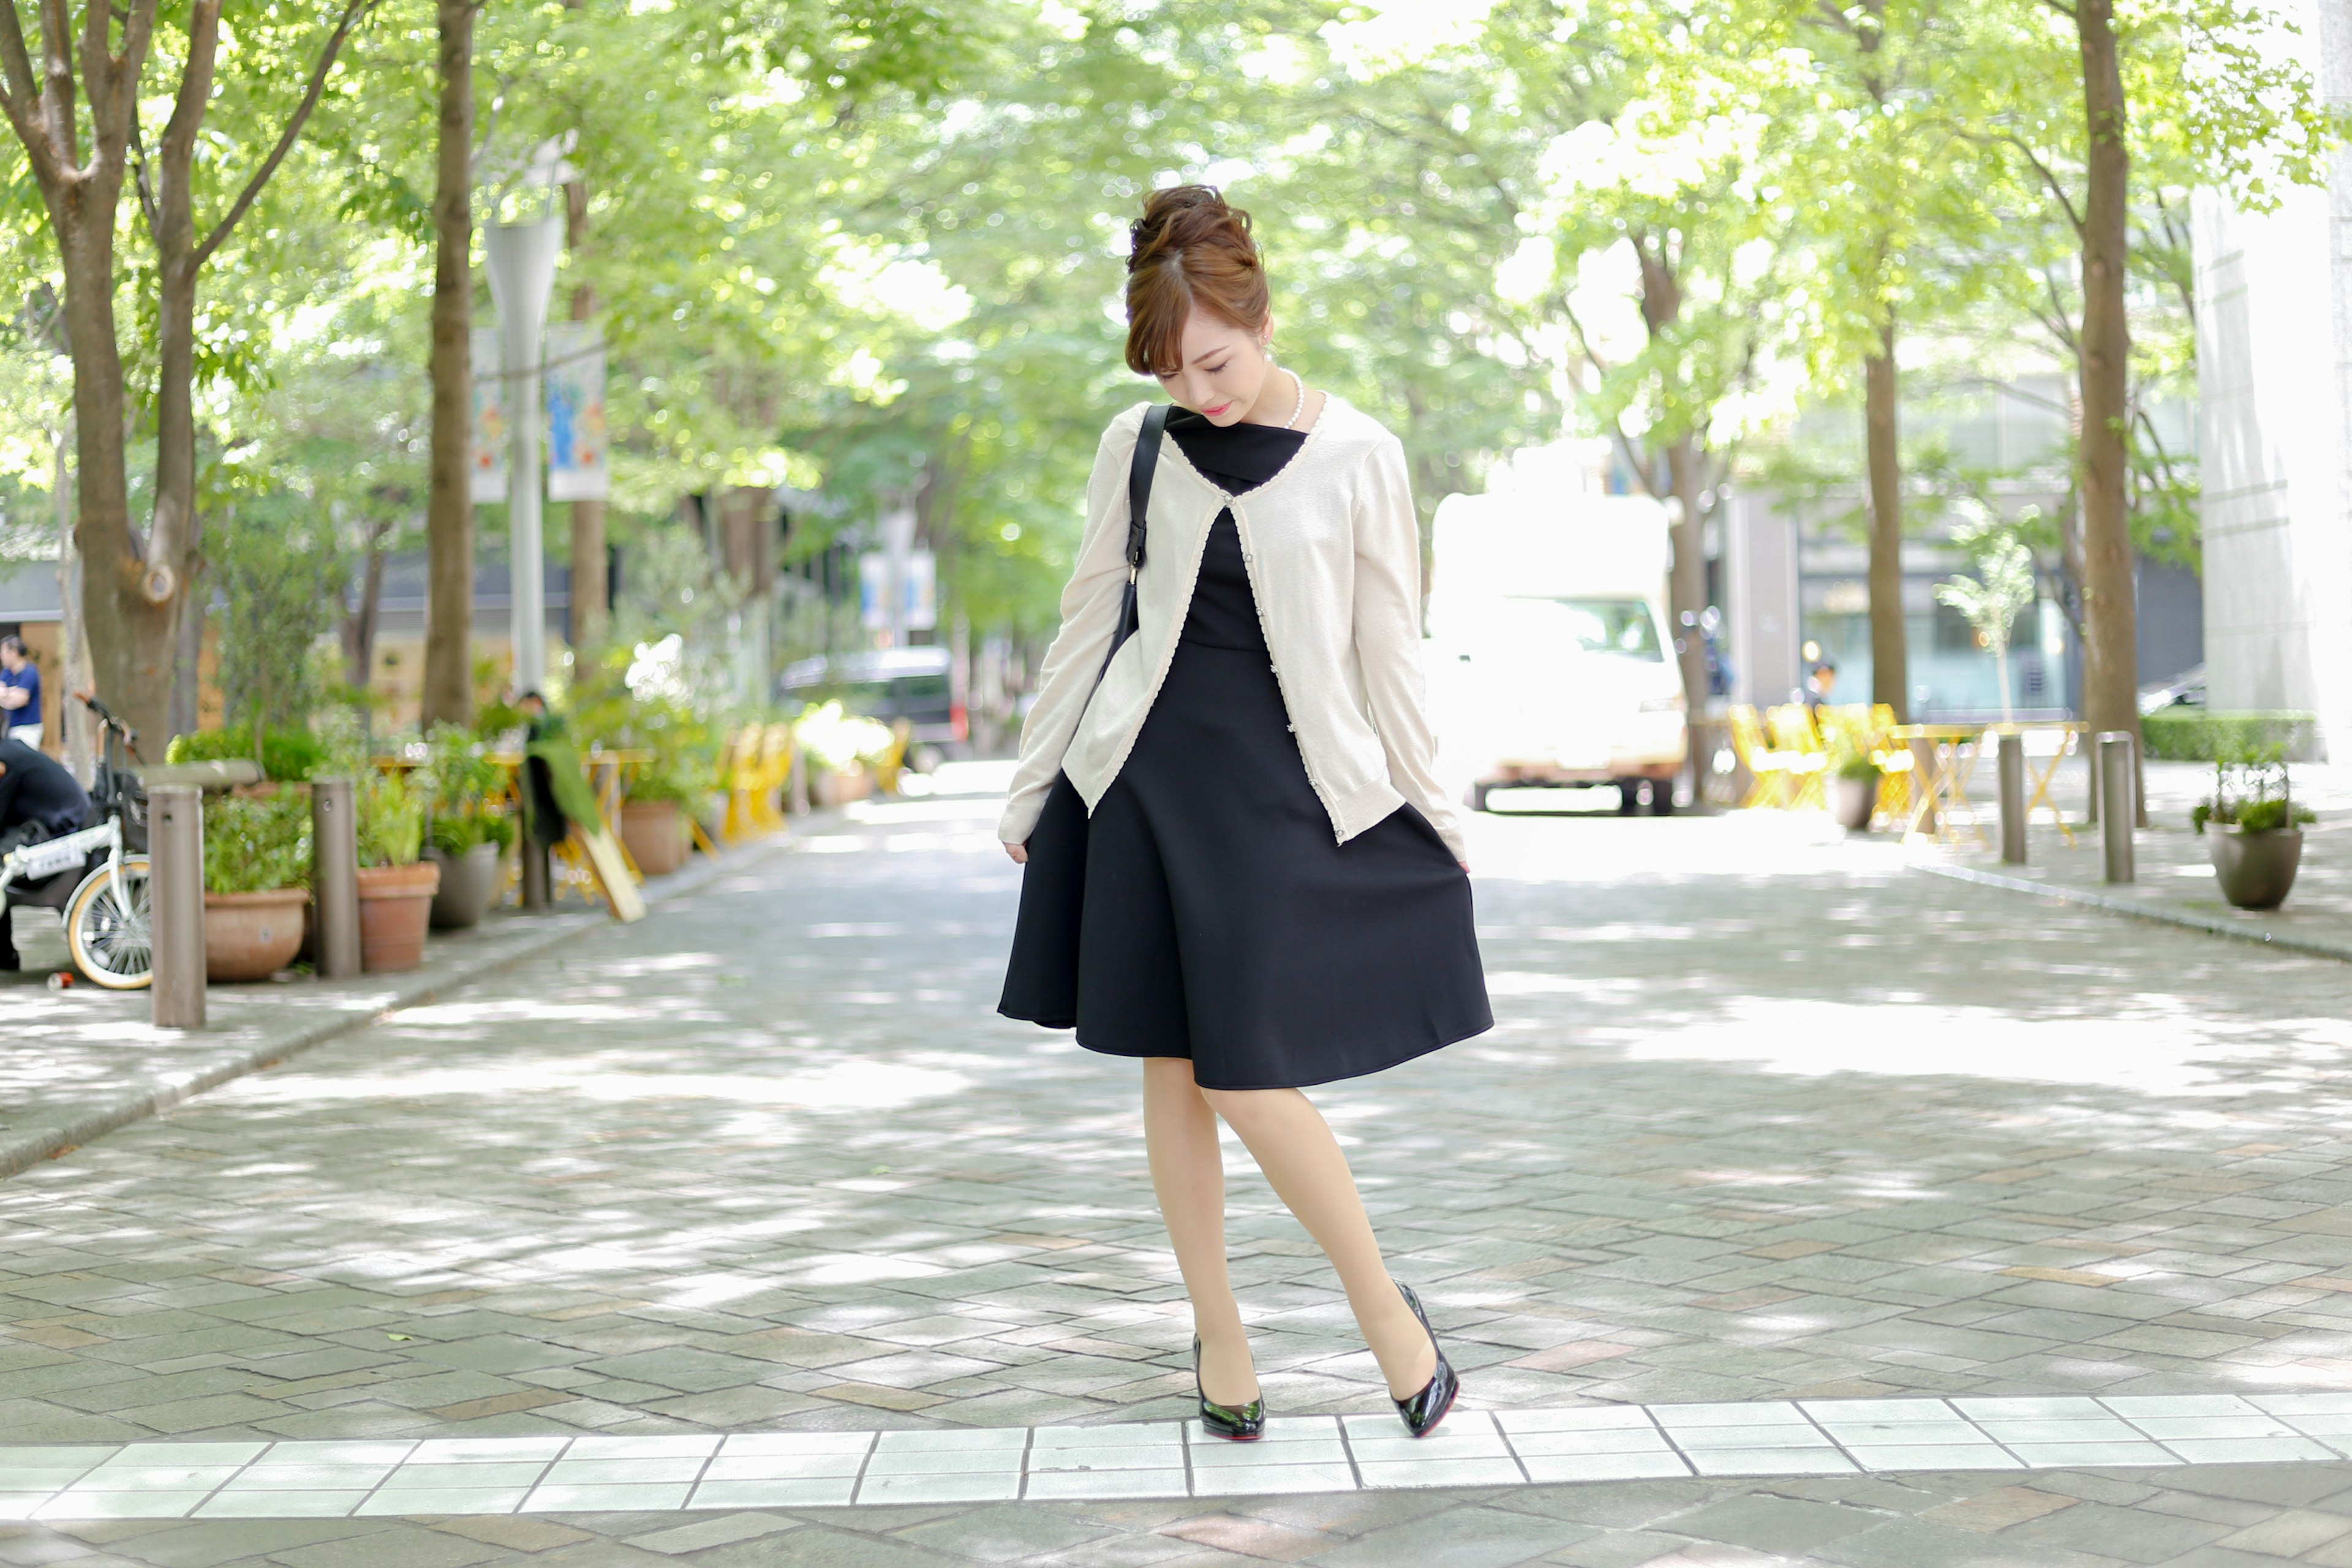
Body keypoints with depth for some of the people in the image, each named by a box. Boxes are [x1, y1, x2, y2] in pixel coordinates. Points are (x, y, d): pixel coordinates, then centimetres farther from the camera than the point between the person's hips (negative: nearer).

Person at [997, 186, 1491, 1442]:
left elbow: (1389, 650, 0)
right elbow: (1088, 617, 11)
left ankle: (1384, 1305, 10)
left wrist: (1426, 816, 2)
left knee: (1249, 1077, -9)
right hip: (1147, 770, 4)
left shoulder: (1355, 457, -4)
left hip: (1284, 780, -3)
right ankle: (1217, 1333, 19)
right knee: (1169, 1067, 6)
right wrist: (1034, 784, 13)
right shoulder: (1137, 445, 3)